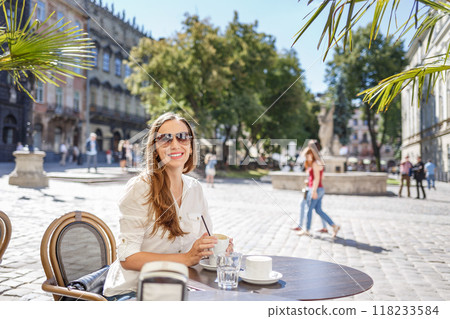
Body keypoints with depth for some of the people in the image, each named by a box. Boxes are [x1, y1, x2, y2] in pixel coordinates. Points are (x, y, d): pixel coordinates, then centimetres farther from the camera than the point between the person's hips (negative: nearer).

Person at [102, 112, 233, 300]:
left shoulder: (195, 188, 4)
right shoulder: (140, 188, -15)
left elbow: (203, 241, 13)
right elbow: (127, 258, -18)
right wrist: (186, 258, -26)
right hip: (131, 290, -5)